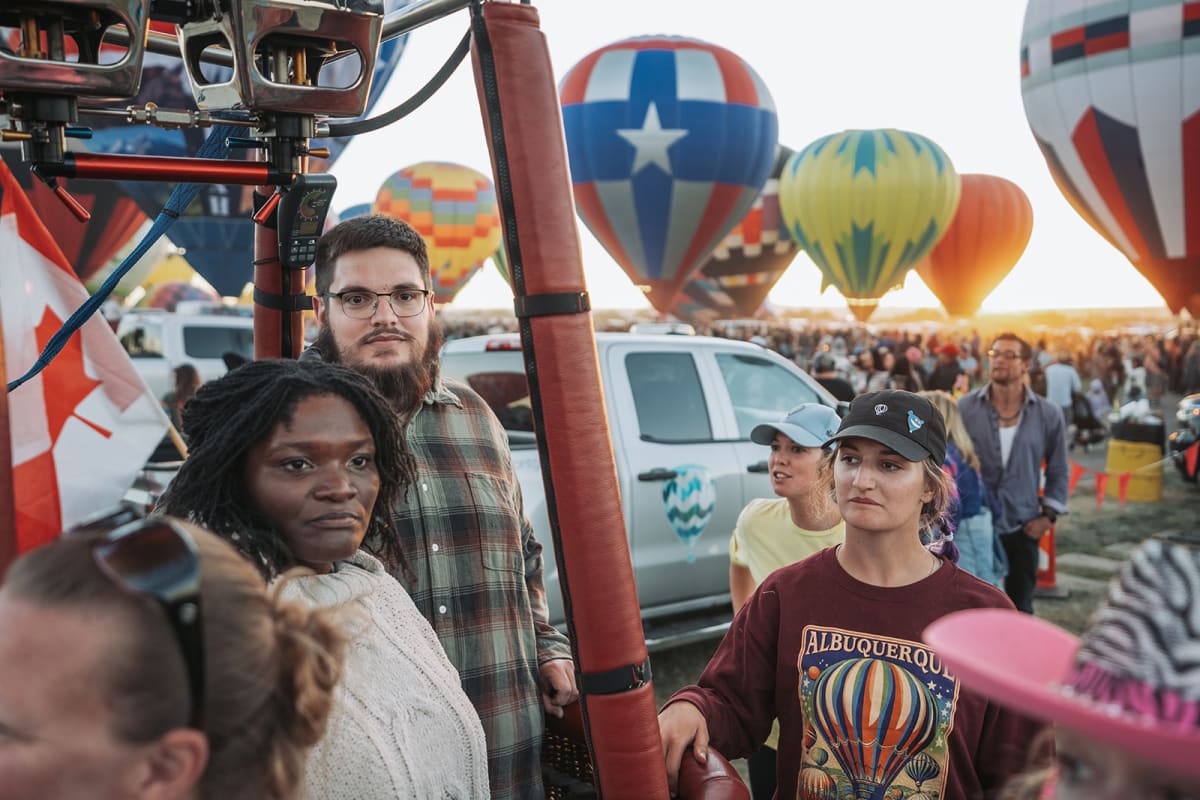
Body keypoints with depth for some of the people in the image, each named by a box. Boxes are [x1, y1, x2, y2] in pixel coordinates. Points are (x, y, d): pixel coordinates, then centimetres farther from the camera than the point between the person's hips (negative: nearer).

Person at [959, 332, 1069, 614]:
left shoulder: (1048, 414, -2)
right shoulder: (965, 407, -6)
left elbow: (1058, 470, 7)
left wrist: (1049, 514, 0)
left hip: (1022, 527, 1)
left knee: (1020, 607, 13)